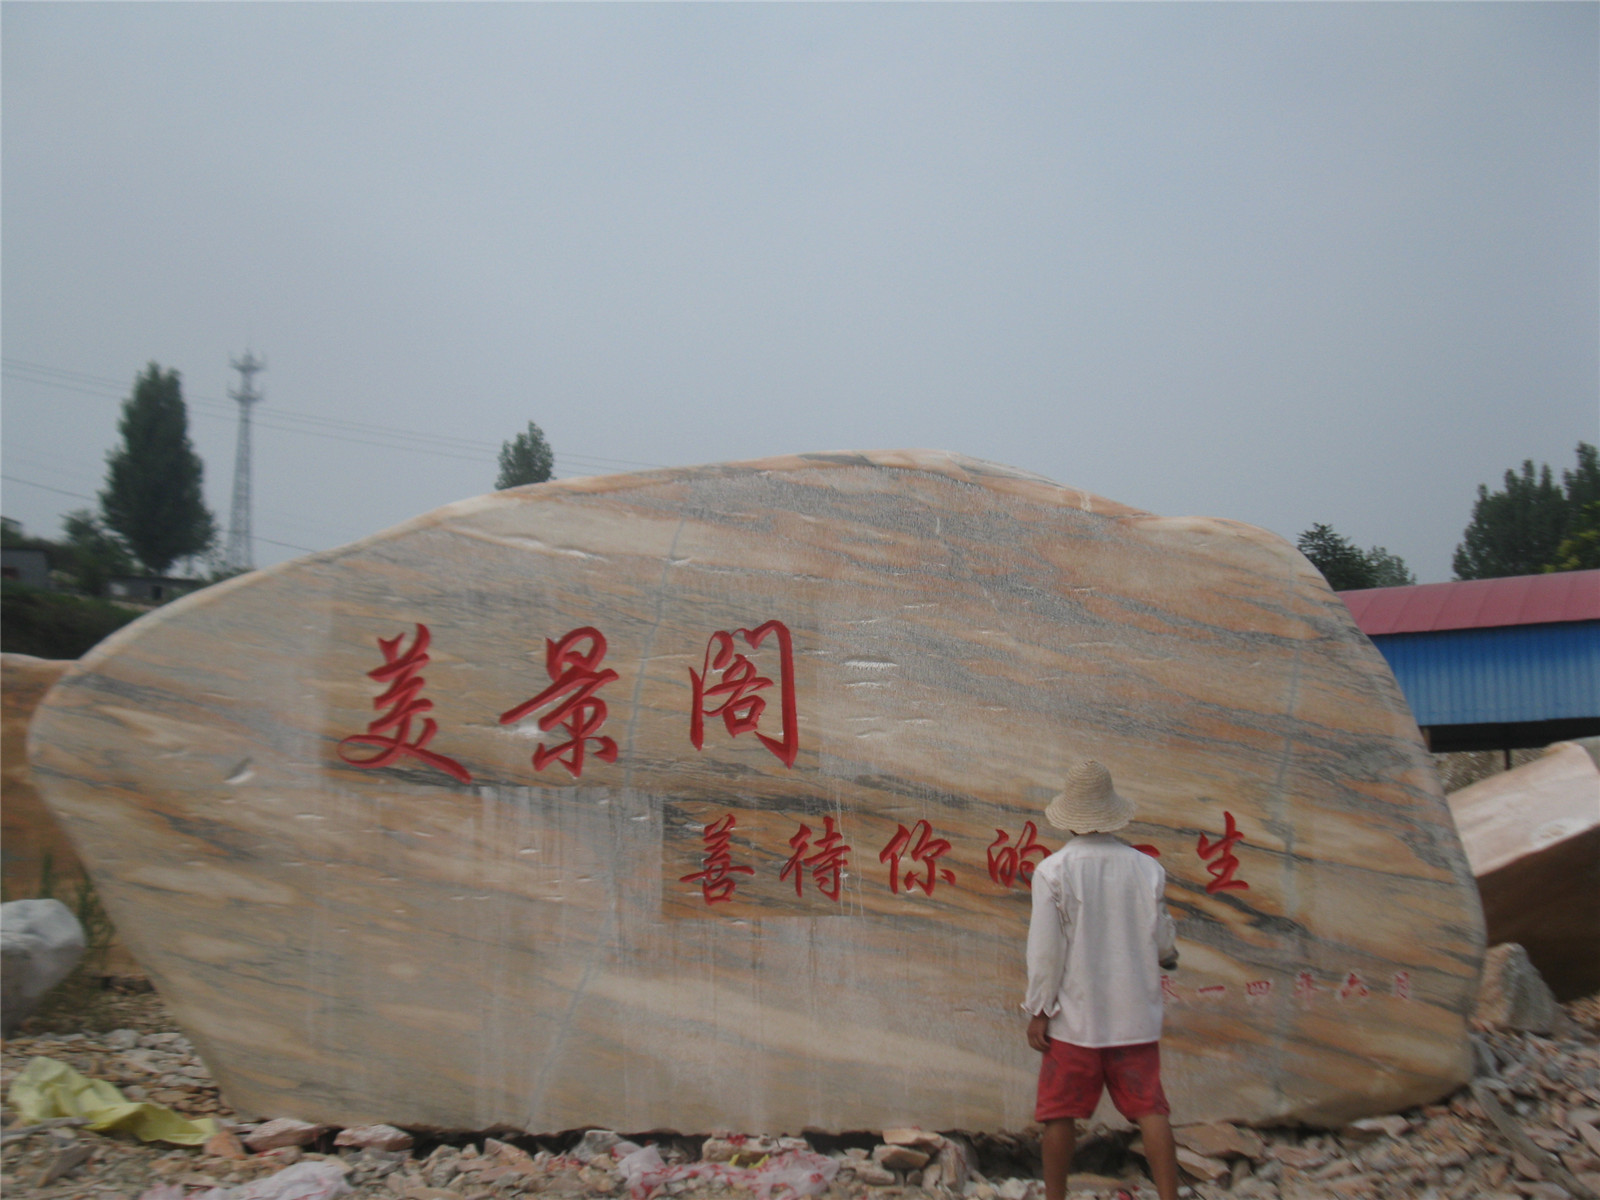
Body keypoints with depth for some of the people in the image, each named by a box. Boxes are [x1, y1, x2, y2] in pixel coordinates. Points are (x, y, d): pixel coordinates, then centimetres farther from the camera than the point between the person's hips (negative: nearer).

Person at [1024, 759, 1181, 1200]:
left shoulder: (1052, 870, -9)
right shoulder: (1146, 868, -2)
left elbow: (1044, 949, -9)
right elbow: (1164, 945, 6)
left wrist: (1038, 1011, -1)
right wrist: (1168, 956, 29)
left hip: (1075, 1016, -2)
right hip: (1135, 1015, 2)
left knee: (1060, 1114, 9)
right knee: (1150, 1109, 5)